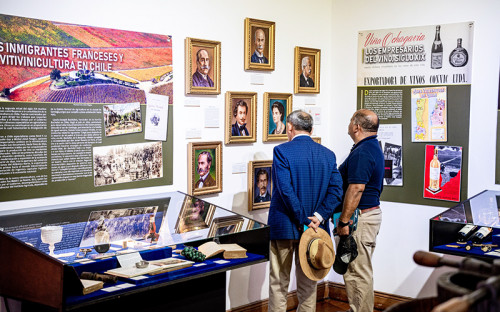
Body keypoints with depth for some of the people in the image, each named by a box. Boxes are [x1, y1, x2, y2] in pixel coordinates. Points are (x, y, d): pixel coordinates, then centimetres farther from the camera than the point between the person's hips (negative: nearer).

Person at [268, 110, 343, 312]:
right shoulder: (328, 154, 4)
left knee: (279, 283, 6)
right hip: (314, 227, 4)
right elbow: (336, 190, -3)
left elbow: (285, 189, -19)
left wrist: (304, 221, -14)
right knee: (308, 283, 15)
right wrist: (318, 217, -10)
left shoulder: (282, 151, -10)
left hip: (284, 227, -4)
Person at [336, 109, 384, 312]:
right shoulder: (373, 148, 14)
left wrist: (344, 221, -23)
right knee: (353, 268, 18)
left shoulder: (362, 153, -19)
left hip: (360, 217, -11)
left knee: (359, 271, -3)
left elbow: (356, 189, -26)